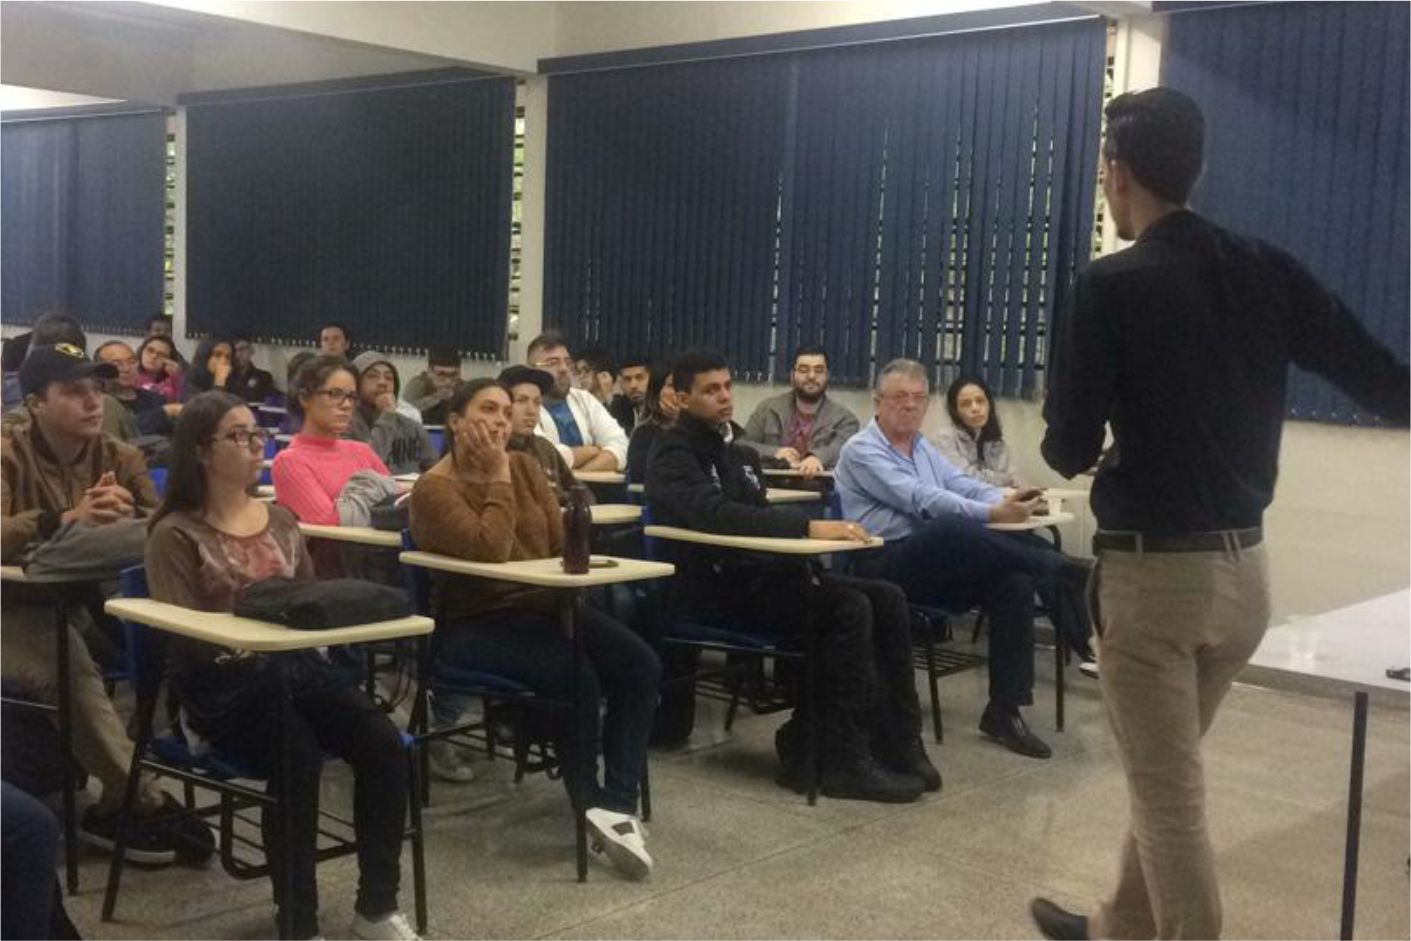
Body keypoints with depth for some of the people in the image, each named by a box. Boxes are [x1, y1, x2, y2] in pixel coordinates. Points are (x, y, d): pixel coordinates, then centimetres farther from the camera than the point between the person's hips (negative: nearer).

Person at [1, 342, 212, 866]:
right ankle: (146, 803, -22)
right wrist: (67, 520, -43)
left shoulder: (119, 456, 5)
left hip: (89, 604, 5)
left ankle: (116, 807, -8)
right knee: (73, 671, -34)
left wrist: (129, 517, -30)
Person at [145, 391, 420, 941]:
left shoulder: (279, 520, 16)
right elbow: (186, 636, -9)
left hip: (295, 662, 5)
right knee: (298, 757, -33)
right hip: (222, 679, -5)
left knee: (384, 745, -19)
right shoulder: (177, 535, -2)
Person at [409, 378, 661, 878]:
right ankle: (592, 805, -11)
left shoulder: (524, 466, 7)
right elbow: (490, 550, -25)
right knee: (577, 677, -31)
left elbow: (561, 540, 9)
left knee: (640, 664, -17)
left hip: (542, 604, 6)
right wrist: (498, 477, -17)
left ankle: (619, 802, -18)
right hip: (475, 622, -6)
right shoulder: (434, 488, -11)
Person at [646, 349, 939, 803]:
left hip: (762, 570, 8)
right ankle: (844, 758, -18)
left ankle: (897, 745, -8)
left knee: (886, 598, -9)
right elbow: (719, 516, -26)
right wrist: (808, 526, -33)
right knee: (848, 609, -26)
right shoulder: (674, 456, -7)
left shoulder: (738, 453, 21)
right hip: (716, 587, -8)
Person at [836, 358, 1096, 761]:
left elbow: (963, 485, 10)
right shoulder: (862, 451, -4)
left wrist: (1006, 500, -14)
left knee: (1014, 580, -17)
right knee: (953, 529, -35)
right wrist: (992, 513, -29)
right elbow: (920, 499, -18)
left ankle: (1004, 710, -14)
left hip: (936, 570, 8)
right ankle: (1061, 568, -22)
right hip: (883, 567, -8)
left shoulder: (923, 448, 22)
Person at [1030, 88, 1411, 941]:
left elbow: (1069, 450, -13)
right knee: (1169, 774, 23)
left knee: (1169, 795, 4)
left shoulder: (1111, 287, -14)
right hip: (1243, 567, 7)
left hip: (1152, 571, -7)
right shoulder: (1268, 272, 1)